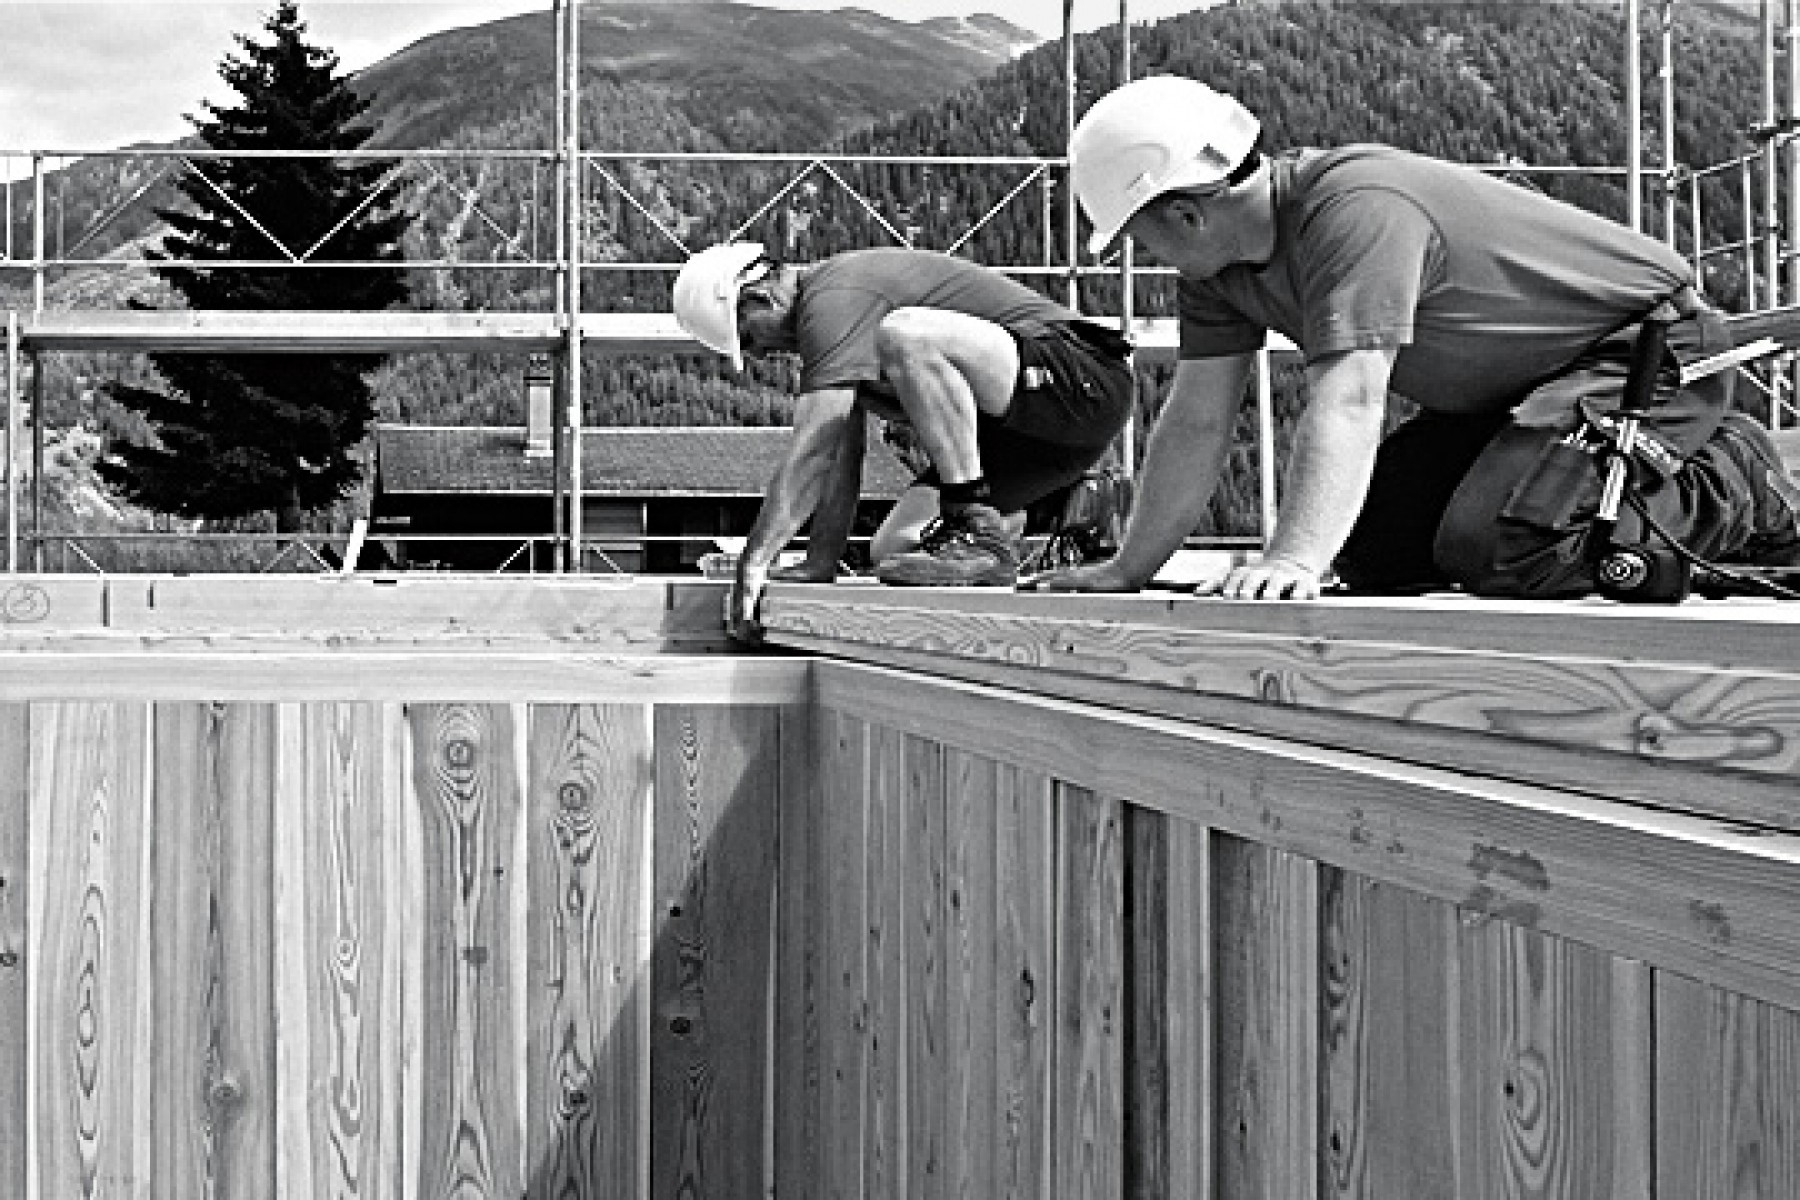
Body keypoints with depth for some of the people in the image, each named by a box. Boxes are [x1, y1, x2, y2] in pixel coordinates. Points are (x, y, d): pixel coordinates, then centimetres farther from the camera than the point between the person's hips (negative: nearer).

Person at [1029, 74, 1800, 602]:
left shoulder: (1358, 211, -31)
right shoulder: (1218, 263, -4)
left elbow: (1347, 401, -42)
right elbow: (1195, 423, 0)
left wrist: (1294, 559, -52)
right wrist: (1127, 570, 0)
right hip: (1518, 388, 10)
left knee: (1493, 549, -28)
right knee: (1369, 550, 3)